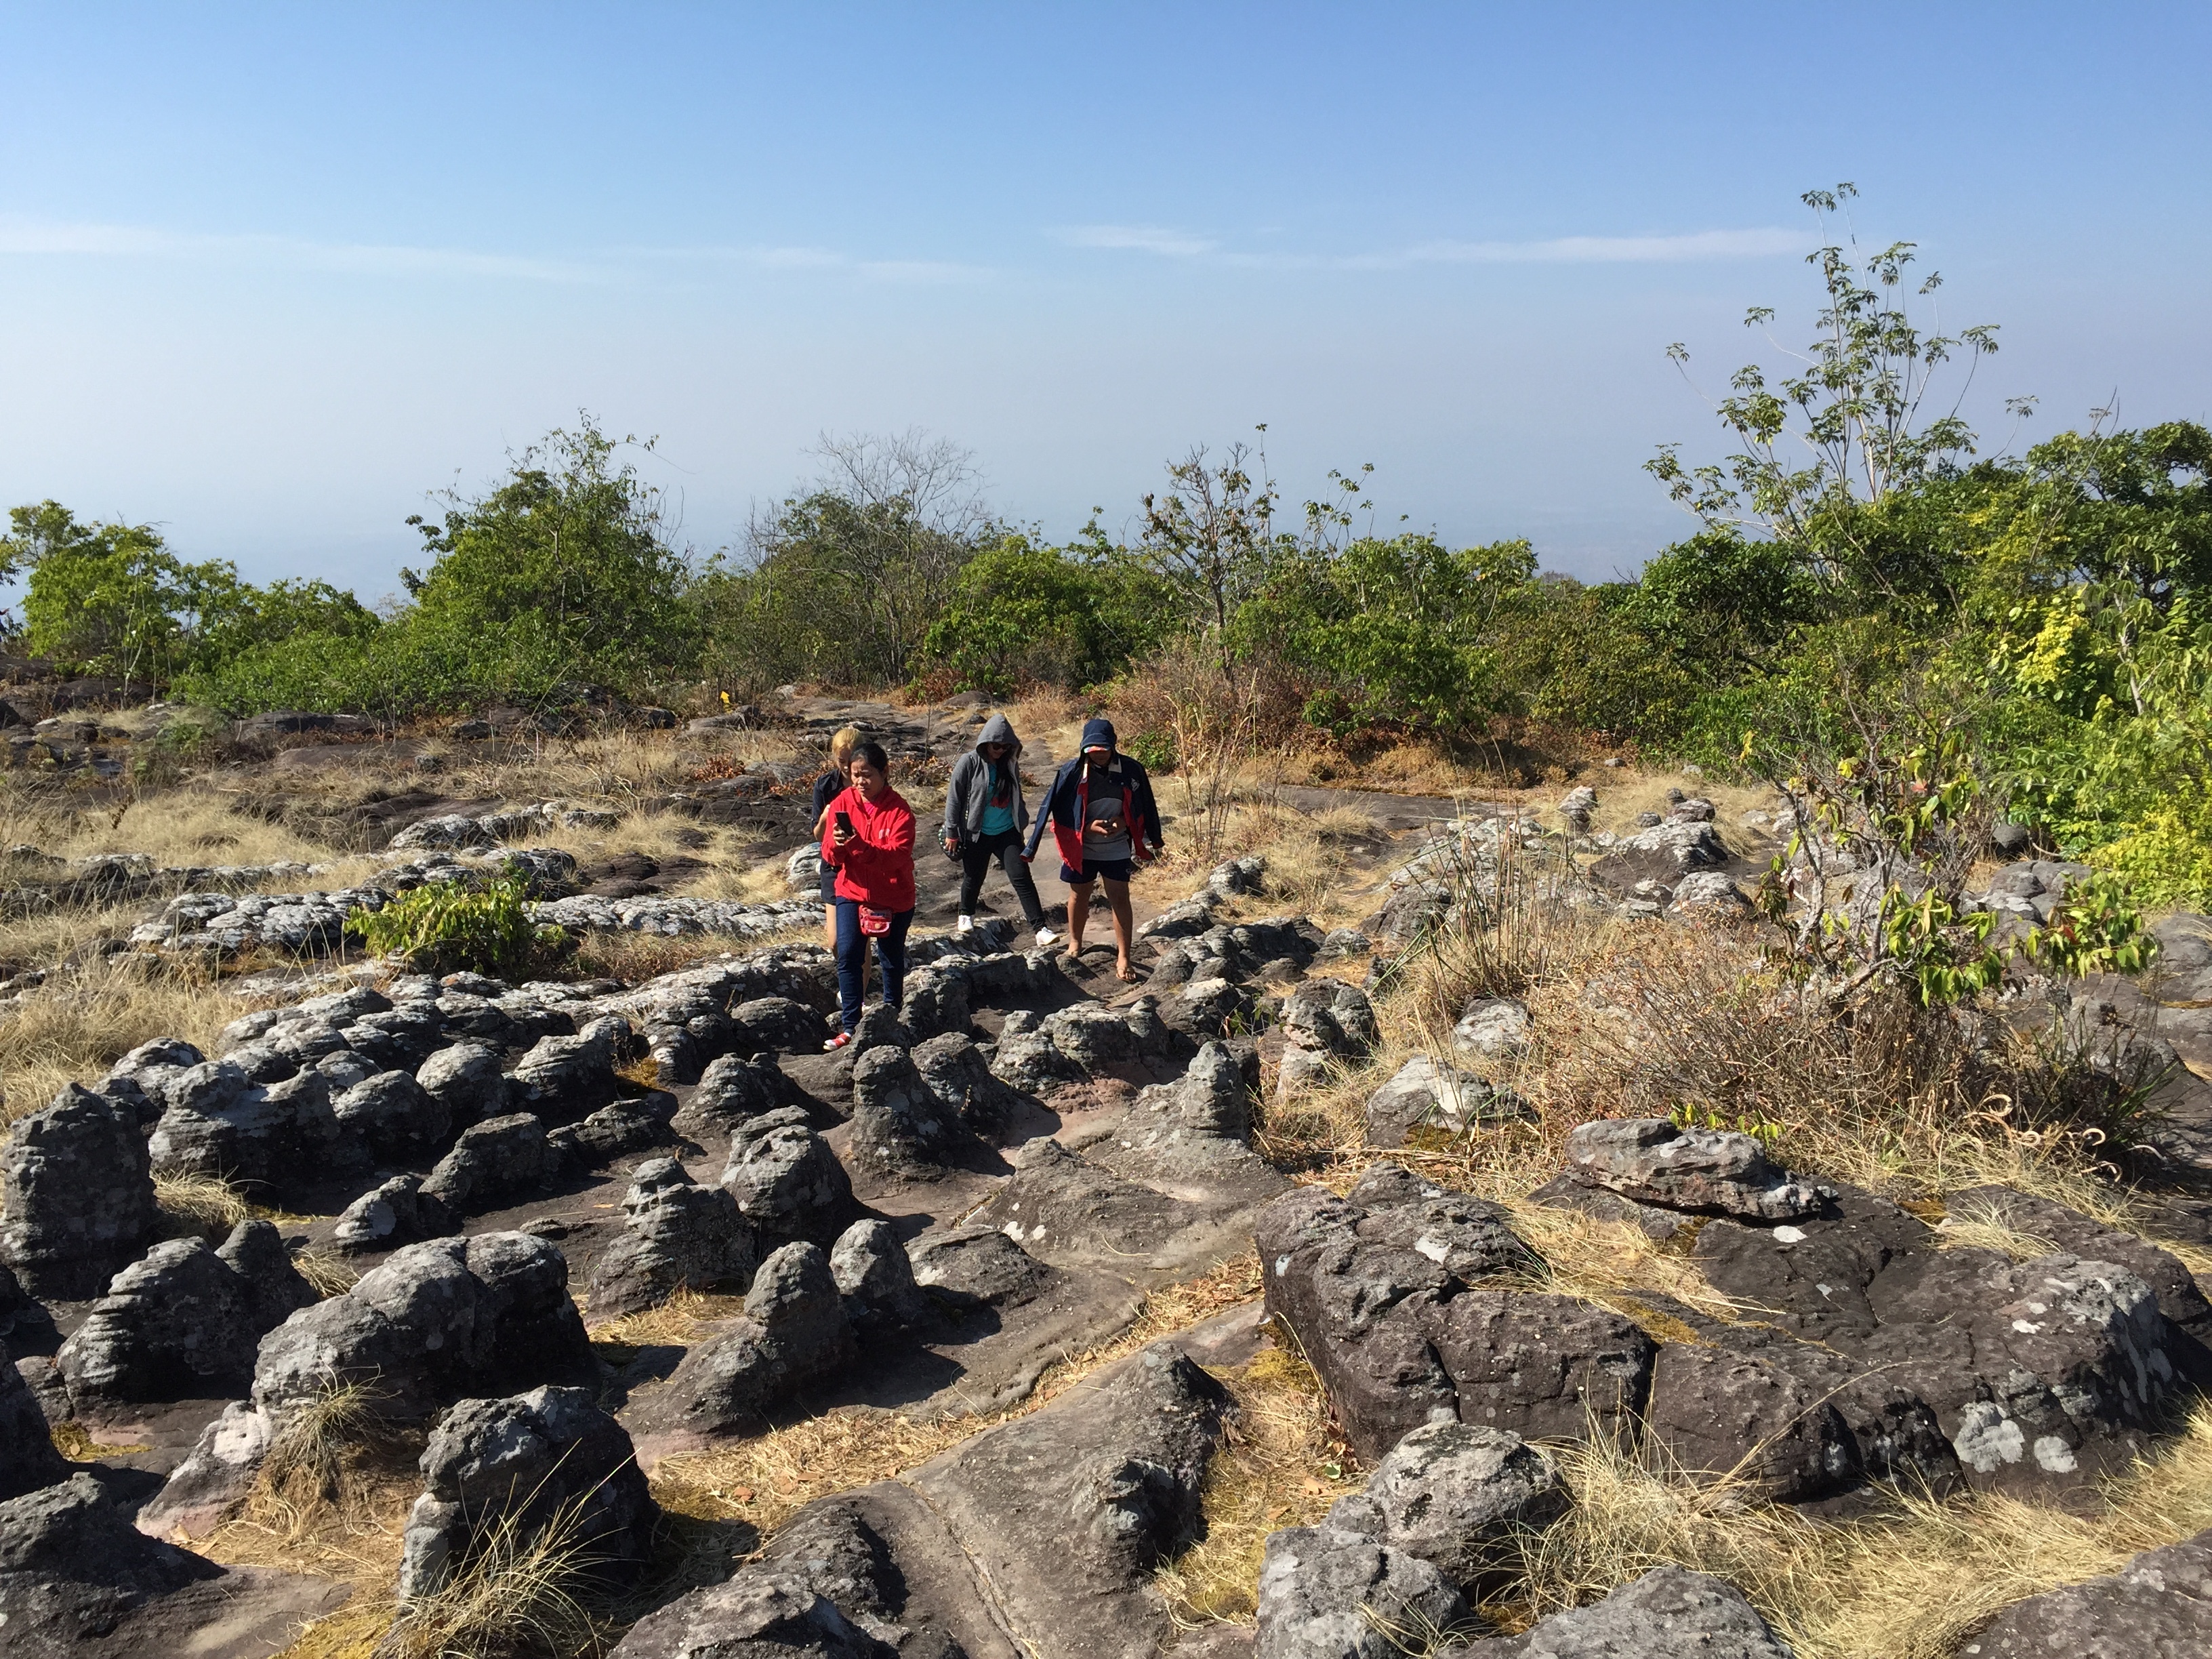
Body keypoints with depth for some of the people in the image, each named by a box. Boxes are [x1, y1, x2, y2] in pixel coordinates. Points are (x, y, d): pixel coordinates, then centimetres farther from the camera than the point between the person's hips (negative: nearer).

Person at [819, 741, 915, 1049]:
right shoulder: (843, 803, -4)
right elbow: (829, 855, -4)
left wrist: (860, 846, -39)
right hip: (852, 892, 2)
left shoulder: (899, 810, -15)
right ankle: (850, 1027, -5)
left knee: (892, 959, 11)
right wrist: (836, 844, -28)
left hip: (894, 898, -2)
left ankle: (891, 1018, 33)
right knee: (848, 955, -10)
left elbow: (896, 857, -25)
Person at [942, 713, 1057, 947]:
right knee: (974, 877, 13)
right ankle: (966, 915, 42)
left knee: (1021, 876, -6)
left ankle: (1041, 929, -8)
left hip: (1007, 832, 2)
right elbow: (954, 798, -7)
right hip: (976, 834, -2)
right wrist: (952, 832, -7)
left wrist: (1021, 822, 19)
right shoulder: (969, 763, -10)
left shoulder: (1009, 764, 3)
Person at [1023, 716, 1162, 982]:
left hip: (1117, 849, 0)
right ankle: (1075, 944, 39)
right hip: (1081, 848, 1)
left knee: (1120, 898, 0)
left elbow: (1144, 808, 2)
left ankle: (1123, 958, 7)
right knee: (1079, 896, 17)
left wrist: (1122, 822, -15)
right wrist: (1087, 827, -18)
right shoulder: (1073, 771, -14)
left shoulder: (1130, 771, -11)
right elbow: (1055, 808, -8)